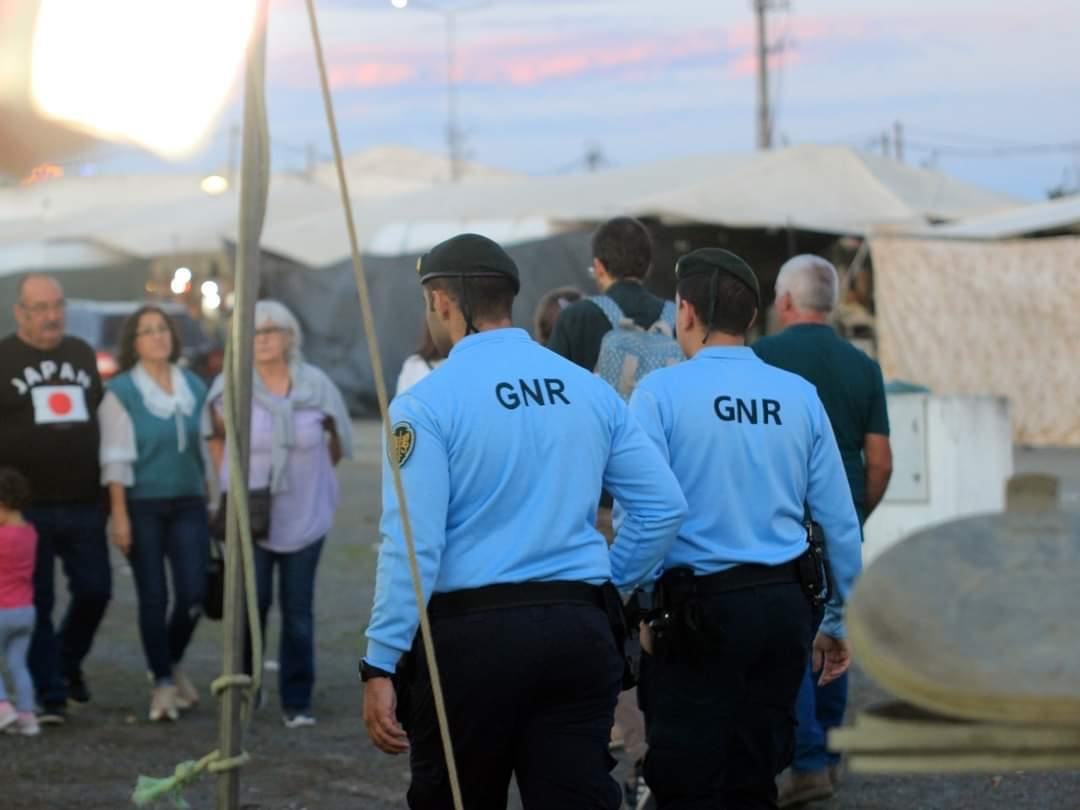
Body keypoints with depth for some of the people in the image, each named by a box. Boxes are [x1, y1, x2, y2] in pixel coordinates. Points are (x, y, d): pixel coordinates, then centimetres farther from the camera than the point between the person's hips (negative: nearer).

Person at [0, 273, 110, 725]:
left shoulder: (83, 354, 13)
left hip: (83, 505, 4)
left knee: (94, 591, 2)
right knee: (36, 603, 0)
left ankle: (68, 662, 27)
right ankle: (50, 695, 7)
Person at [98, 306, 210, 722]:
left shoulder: (194, 387, 10)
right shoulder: (121, 391, -4)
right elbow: (116, 458, -7)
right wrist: (119, 515, -12)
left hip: (188, 504, 4)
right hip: (143, 506, -4)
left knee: (193, 593, -4)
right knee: (153, 597, -1)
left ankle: (173, 662, 22)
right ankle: (162, 681, 10)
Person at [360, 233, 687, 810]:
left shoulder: (428, 403, -7)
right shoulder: (592, 392, 8)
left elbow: (411, 544, -13)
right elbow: (664, 506, 9)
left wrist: (380, 666, -11)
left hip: (469, 632, -4)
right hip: (580, 631, 4)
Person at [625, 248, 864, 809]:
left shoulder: (661, 392, -7)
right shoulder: (799, 395, 5)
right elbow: (840, 520, 6)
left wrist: (643, 611, -3)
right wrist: (837, 621, 15)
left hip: (699, 609, -4)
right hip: (785, 604, 4)